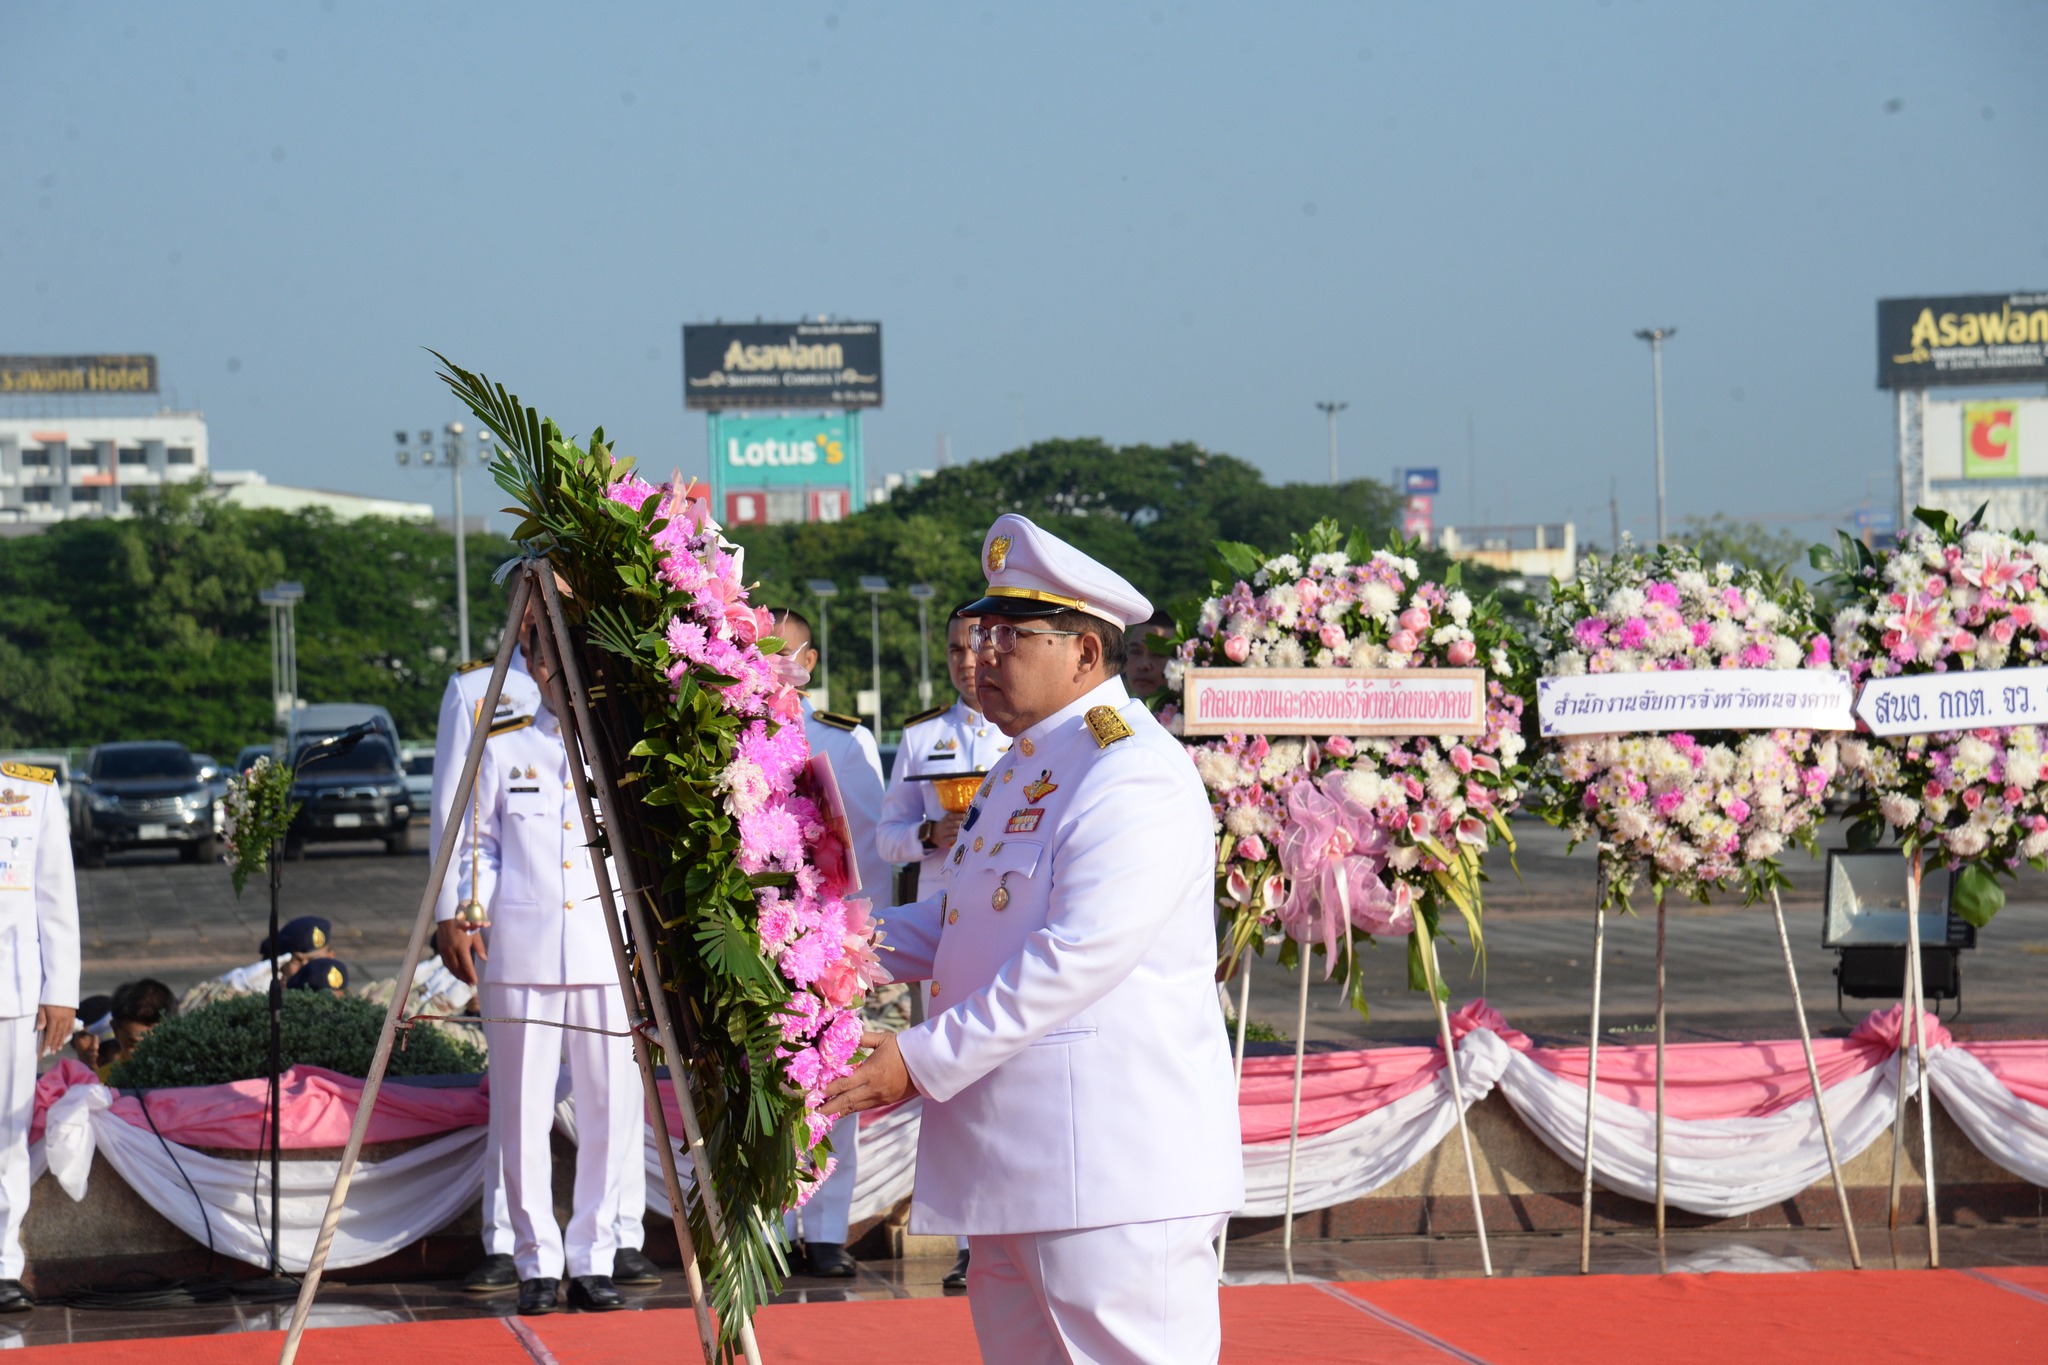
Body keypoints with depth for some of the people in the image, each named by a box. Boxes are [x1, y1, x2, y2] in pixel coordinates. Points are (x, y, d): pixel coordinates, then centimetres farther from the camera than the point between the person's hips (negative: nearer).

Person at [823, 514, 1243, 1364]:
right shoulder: (1023, 768, 17)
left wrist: (924, 1060, -20)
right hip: (1011, 1165, 11)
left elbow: (1070, 961, -23)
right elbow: (961, 918, 30)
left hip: (1110, 1175, -11)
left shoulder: (1134, 777, -17)